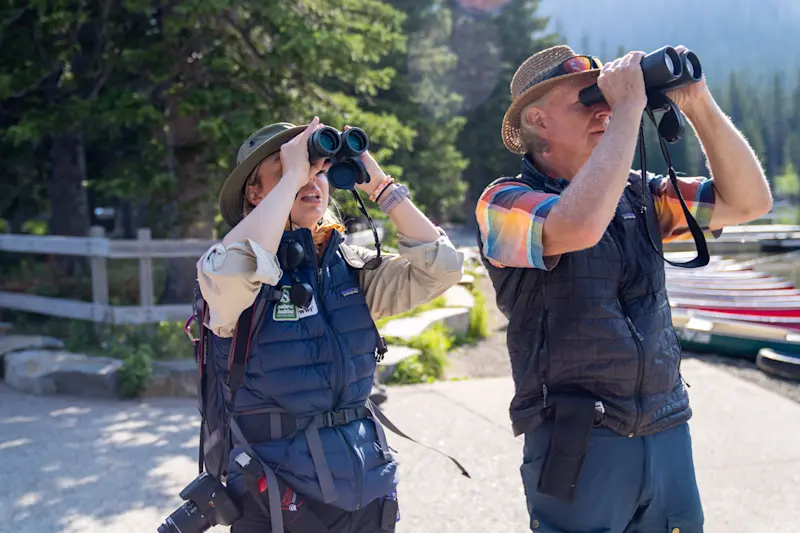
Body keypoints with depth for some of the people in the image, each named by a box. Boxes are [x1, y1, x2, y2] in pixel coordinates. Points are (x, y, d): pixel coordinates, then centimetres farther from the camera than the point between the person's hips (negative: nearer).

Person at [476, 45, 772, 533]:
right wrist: (629, 108, -20)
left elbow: (749, 201, 7)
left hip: (669, 436, 6)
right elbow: (578, 226, -30)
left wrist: (699, 106, -3)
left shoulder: (637, 193, 10)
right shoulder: (504, 202, -9)